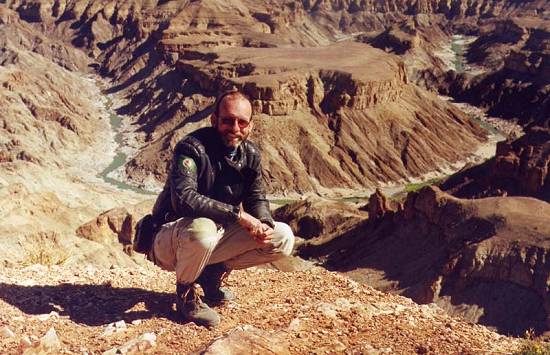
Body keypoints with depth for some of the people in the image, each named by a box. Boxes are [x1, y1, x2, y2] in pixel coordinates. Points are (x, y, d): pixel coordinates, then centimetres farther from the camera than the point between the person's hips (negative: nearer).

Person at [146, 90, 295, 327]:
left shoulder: (250, 154, 1)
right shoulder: (192, 147, -22)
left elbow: (257, 198, 7)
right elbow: (183, 199, -35)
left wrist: (264, 224, -16)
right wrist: (237, 214, -35)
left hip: (219, 232, 7)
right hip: (172, 240, -6)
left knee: (283, 238, -5)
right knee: (202, 230, -42)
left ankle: (214, 271, 7)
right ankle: (185, 295, -10)